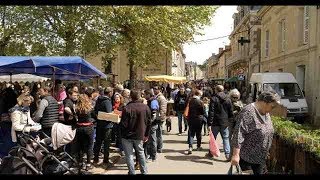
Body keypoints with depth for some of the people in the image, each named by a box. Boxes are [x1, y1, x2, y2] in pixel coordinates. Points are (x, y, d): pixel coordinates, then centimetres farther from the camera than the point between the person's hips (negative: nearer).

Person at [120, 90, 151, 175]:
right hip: (139, 135, 4)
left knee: (129, 155, 8)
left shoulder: (127, 108, -18)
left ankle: (132, 172, 12)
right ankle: (144, 171, 28)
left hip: (127, 135, -4)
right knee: (140, 153, 20)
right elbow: (149, 122, 3)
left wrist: (122, 133, 5)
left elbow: (123, 124, -16)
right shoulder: (145, 107, -4)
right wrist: (146, 135, 12)